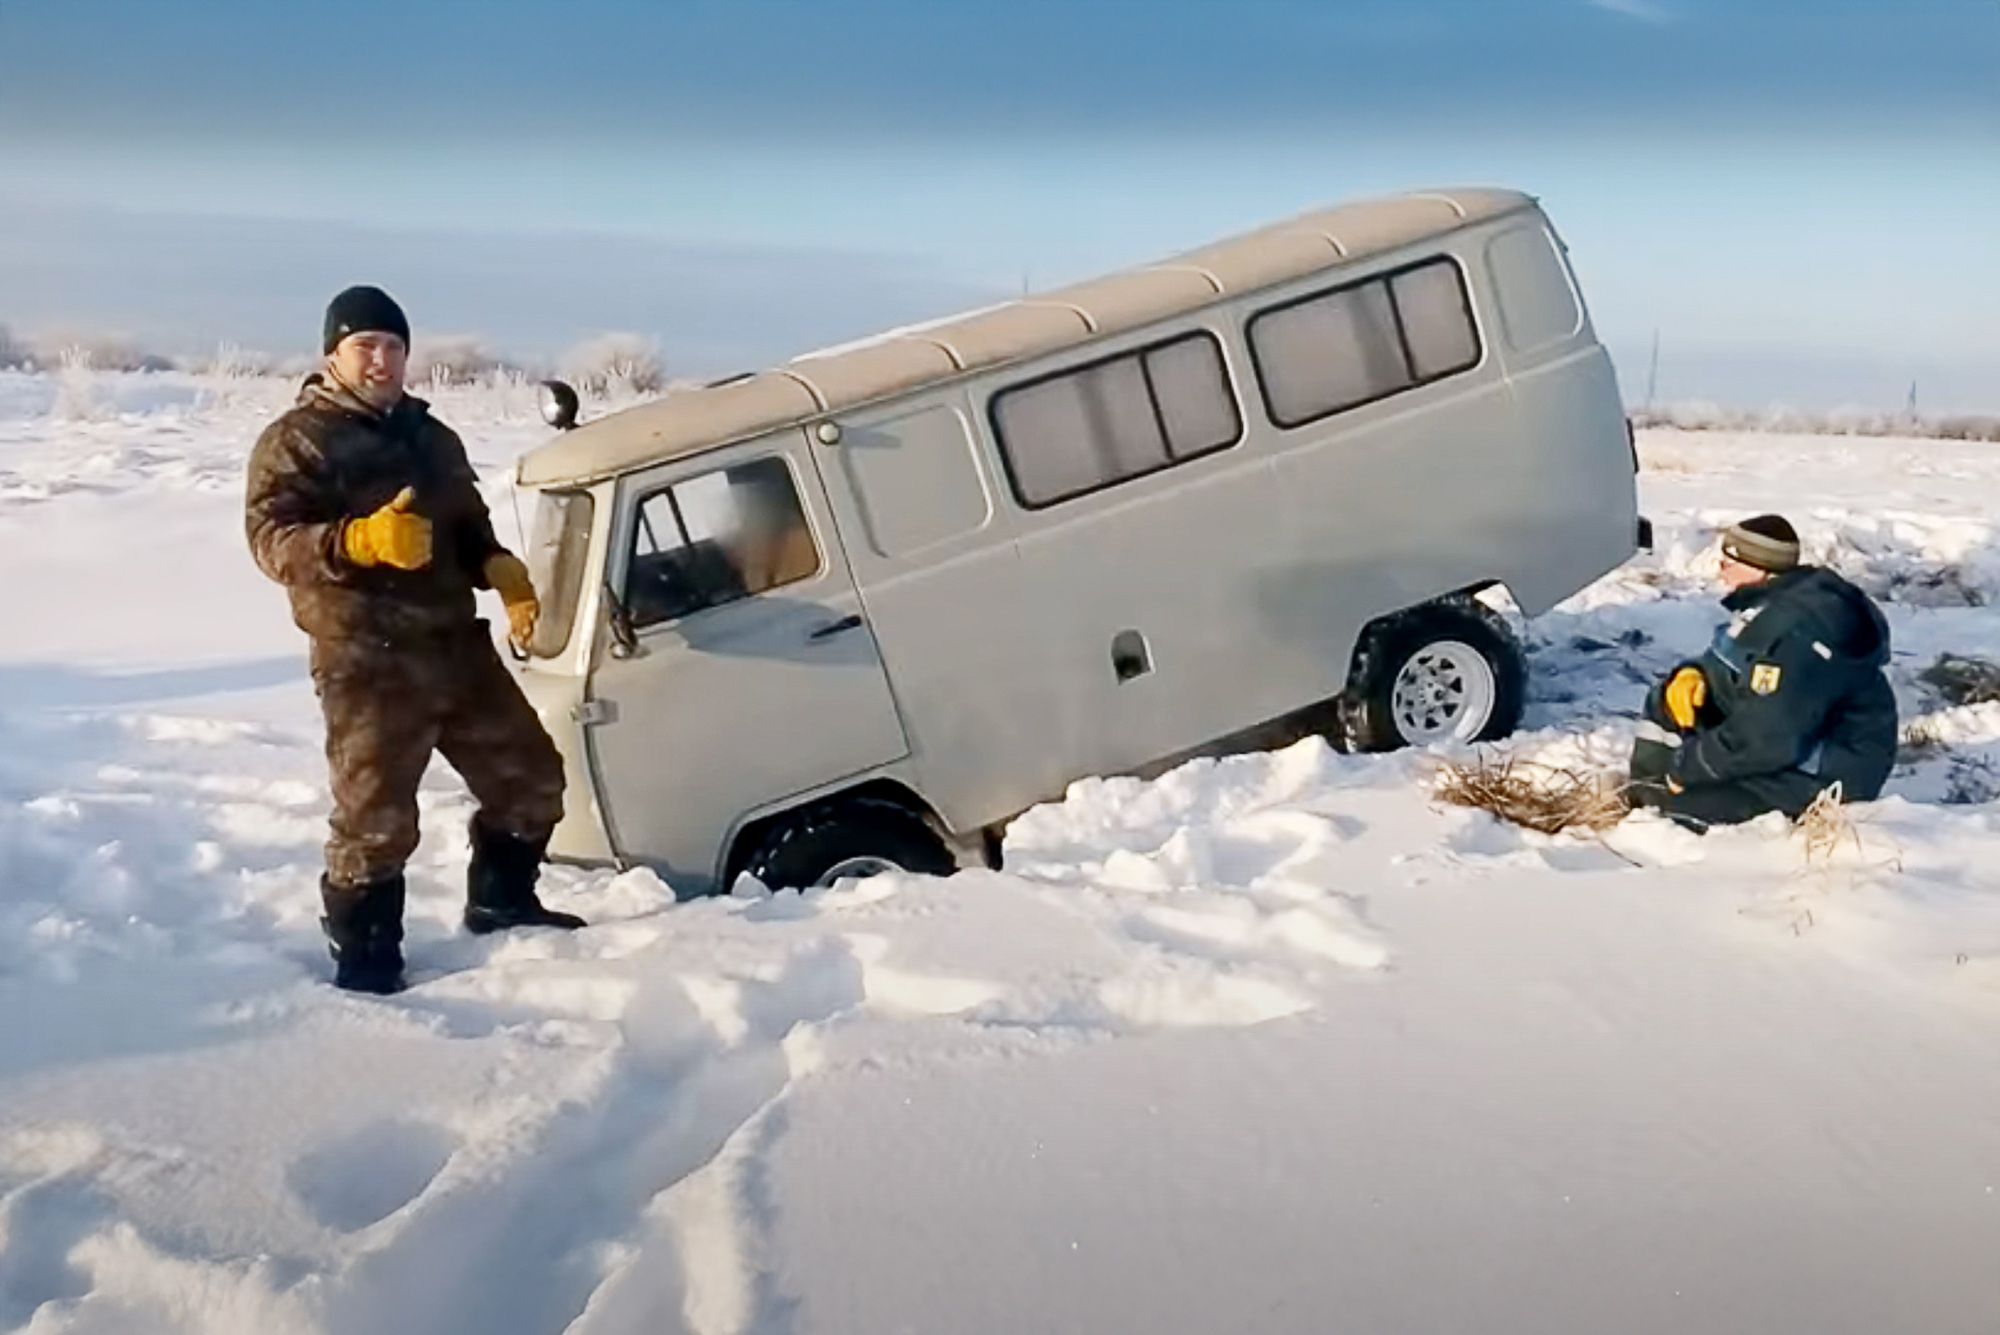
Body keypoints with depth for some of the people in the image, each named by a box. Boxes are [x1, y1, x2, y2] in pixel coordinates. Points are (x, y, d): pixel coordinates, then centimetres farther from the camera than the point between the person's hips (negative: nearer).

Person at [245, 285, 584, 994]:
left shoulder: (432, 437, 19)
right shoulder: (296, 440, -4)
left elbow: (470, 529, 23)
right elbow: (271, 538, -15)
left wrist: (507, 575, 1)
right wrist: (361, 540, -32)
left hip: (457, 643, 7)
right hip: (366, 661, -7)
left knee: (529, 776, 13)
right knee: (375, 818, -7)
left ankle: (500, 903, 32)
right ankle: (364, 961, 10)